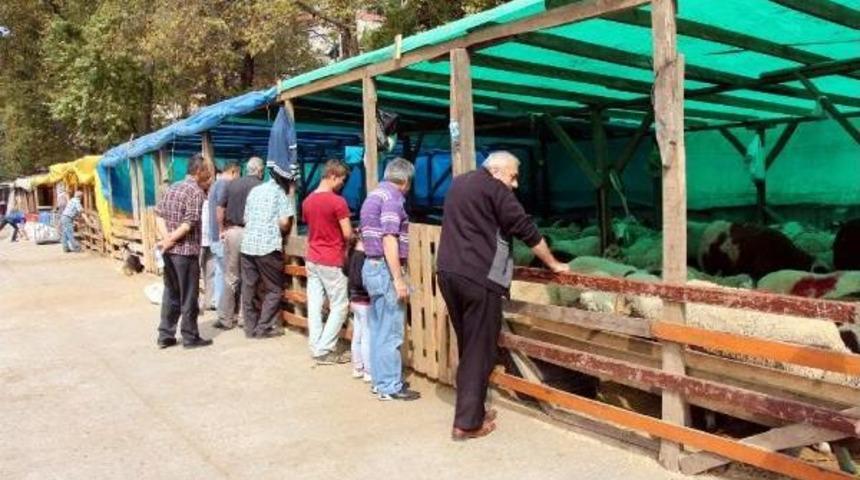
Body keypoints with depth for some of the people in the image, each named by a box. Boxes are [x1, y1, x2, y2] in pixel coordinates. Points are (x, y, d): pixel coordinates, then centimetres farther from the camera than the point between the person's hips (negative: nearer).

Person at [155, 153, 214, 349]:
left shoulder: (172, 188, 13)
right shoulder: (197, 192, -12)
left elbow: (159, 215, 7)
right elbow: (189, 224, -21)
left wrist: (166, 236, -5)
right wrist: (169, 241, -13)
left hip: (169, 251, 8)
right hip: (187, 251, -8)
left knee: (170, 294, 15)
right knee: (189, 296, 3)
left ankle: (165, 335, 19)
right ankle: (190, 337, 11)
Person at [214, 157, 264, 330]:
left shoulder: (231, 184, 9)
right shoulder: (260, 186, -5)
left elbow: (219, 209, 8)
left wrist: (222, 230, 16)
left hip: (231, 232, 4)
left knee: (230, 277, 10)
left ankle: (226, 318, 10)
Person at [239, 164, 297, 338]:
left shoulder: (255, 190, 16)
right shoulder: (282, 193, -3)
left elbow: (246, 218, 17)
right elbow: (284, 223, -12)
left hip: (248, 245, 6)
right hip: (268, 247, -6)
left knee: (248, 289, 10)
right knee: (274, 289, 5)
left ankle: (251, 328, 14)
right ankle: (263, 328, 3)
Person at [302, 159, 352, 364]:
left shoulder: (307, 201, 6)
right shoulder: (338, 201, -16)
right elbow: (347, 234, -15)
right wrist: (354, 234, 6)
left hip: (312, 259, 7)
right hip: (331, 261, -7)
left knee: (314, 305, 9)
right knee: (339, 306, 3)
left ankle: (316, 348, 13)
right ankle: (324, 350, 3)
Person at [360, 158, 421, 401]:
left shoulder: (374, 195, 16)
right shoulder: (392, 198, -14)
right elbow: (389, 240, -21)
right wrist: (398, 279, -22)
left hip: (372, 266, 10)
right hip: (385, 269, -10)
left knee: (378, 329, 14)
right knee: (391, 331, -3)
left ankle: (380, 380, 22)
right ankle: (390, 386, 3)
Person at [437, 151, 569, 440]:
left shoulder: (458, 184, 22)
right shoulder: (495, 188, -3)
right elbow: (525, 229, -4)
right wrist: (554, 264, 7)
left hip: (447, 272, 8)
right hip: (478, 276, -8)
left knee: (467, 346, 16)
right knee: (479, 349, -2)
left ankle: (472, 409, 23)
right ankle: (467, 423, 0)